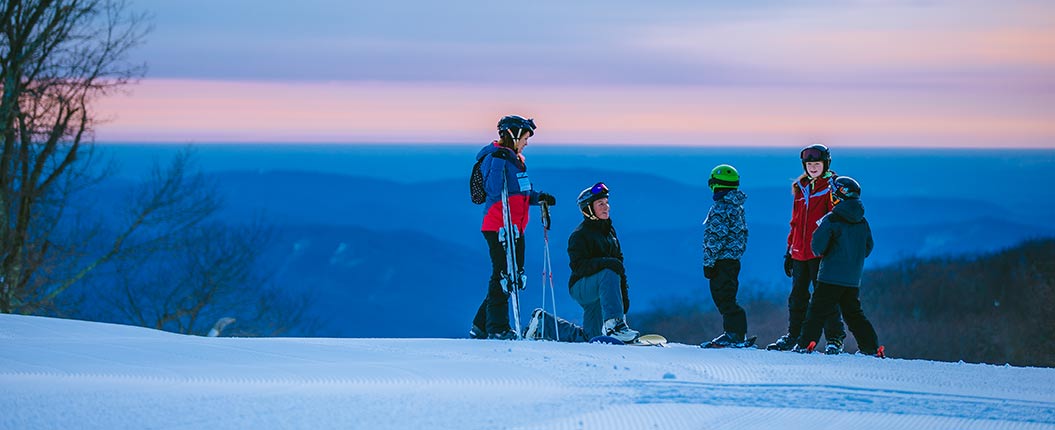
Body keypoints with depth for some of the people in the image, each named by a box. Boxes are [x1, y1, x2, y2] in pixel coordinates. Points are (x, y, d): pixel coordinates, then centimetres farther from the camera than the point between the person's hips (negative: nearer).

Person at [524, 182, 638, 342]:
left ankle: (543, 323, 26)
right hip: (580, 287, -7)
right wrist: (606, 263, -36)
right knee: (609, 274, -36)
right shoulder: (579, 235, -13)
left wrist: (624, 295, 11)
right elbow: (578, 266, -24)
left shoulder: (609, 231, 11)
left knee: (589, 337, 7)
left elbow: (619, 262, 16)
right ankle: (614, 324, -43)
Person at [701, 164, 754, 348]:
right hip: (734, 260, 10)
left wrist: (708, 263, -15)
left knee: (724, 299, -9)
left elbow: (715, 239, -18)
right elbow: (743, 234, 21)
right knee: (727, 298, 14)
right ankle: (735, 334, 13)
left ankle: (735, 335, -12)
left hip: (722, 261, -10)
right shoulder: (738, 207, 15)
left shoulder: (720, 208, -15)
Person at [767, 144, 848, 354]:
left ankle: (834, 339, -1)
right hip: (800, 253, 6)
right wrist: (789, 250, 18)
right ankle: (793, 336, 20)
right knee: (797, 296, 11)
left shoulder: (832, 187, -2)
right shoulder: (800, 188, 16)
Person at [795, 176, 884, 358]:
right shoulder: (862, 222, 9)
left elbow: (818, 245, -14)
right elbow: (868, 247, 17)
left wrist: (820, 252, 8)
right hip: (853, 280, 6)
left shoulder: (831, 220, -11)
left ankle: (805, 343, -10)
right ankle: (872, 347, 8)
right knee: (854, 313, 13)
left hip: (831, 277, -6)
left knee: (818, 311, -3)